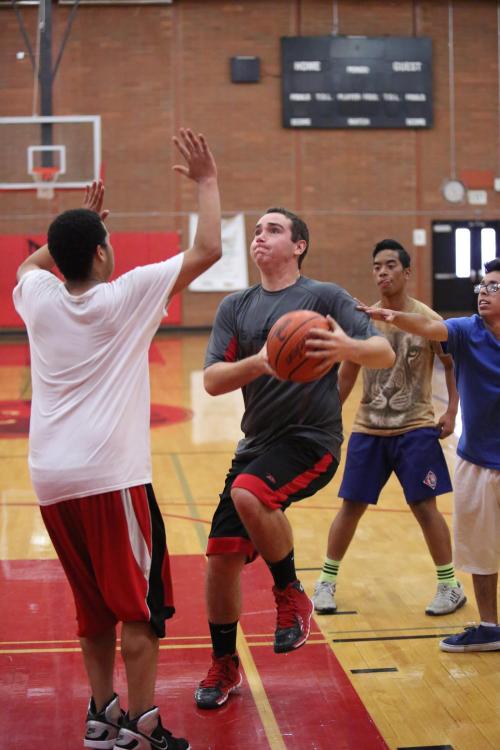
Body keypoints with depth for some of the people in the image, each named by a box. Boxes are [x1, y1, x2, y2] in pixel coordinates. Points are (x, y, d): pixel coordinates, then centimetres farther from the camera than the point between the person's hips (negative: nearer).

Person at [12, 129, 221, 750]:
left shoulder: (38, 297, 8)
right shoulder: (127, 296, -4)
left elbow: (32, 261, 34)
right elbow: (207, 251, -2)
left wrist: (78, 225, 34)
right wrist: (206, 183, 8)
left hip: (51, 481, 6)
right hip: (112, 475, -6)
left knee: (93, 606, 16)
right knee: (139, 605, 0)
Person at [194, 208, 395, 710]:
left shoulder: (324, 296, -2)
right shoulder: (235, 308, 10)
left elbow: (386, 353, -10)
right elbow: (212, 380, -1)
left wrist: (347, 348, -32)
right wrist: (260, 361, -21)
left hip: (311, 439, -5)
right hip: (258, 443, 5)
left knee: (248, 493, -32)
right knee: (222, 555, 2)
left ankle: (291, 596, -7)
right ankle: (224, 665, 25)